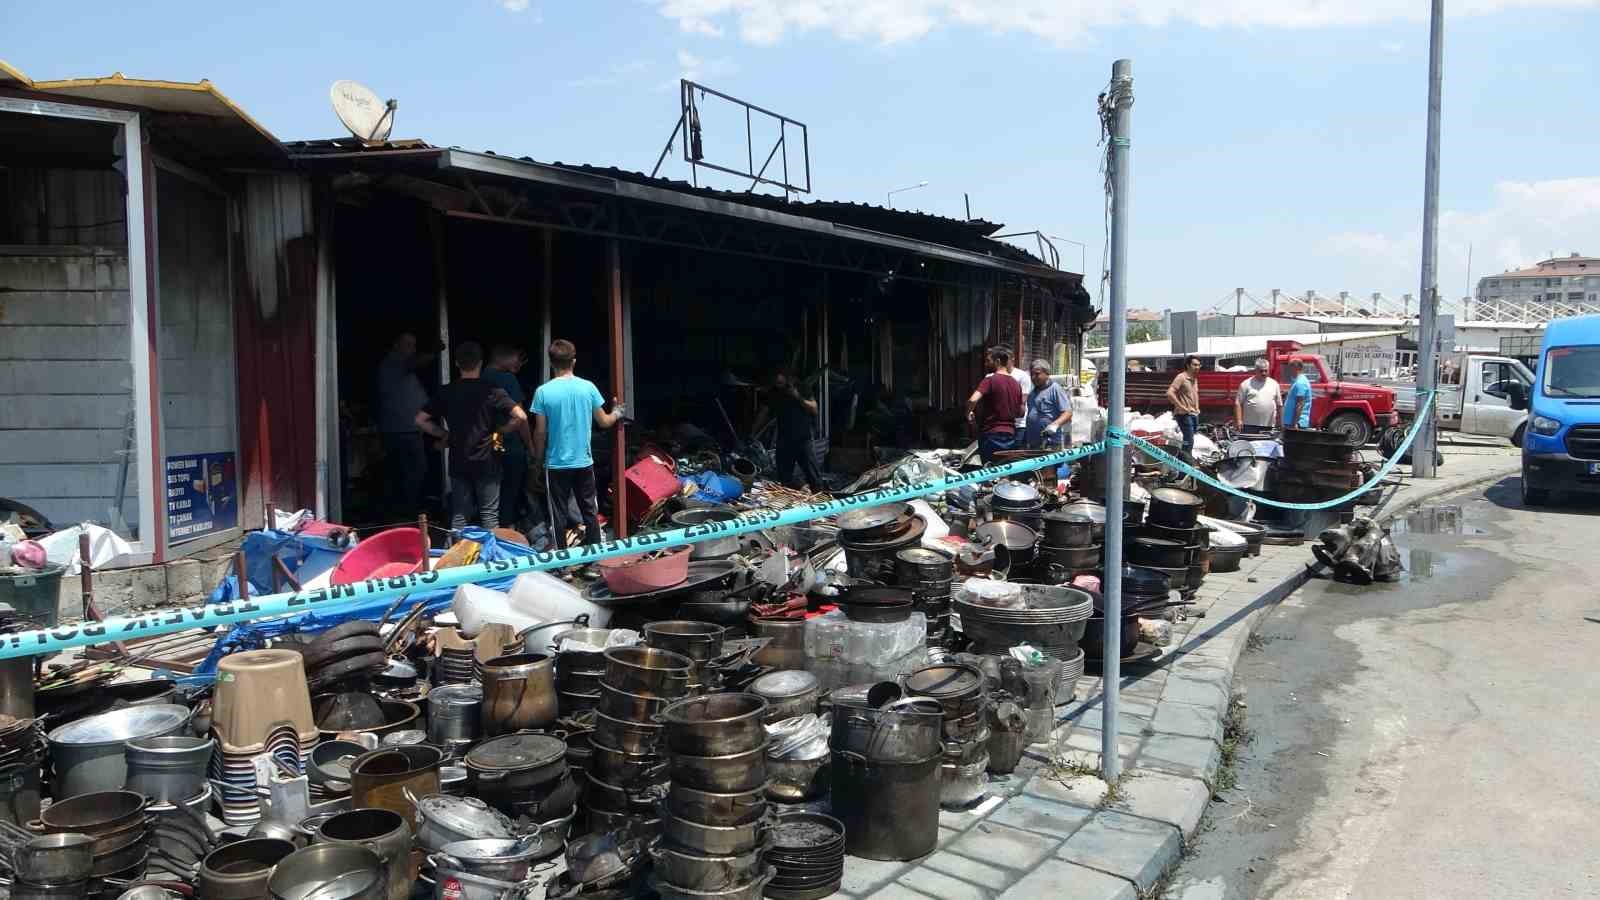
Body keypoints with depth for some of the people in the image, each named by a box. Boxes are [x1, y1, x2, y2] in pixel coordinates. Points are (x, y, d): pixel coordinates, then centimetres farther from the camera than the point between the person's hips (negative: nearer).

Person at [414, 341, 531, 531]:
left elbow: (420, 420, 4)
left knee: (459, 516, 10)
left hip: (458, 463, 3)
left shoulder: (446, 392, 1)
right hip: (486, 463, -3)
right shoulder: (491, 390, -9)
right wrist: (501, 430, -3)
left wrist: (445, 434, 10)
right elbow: (521, 417, -18)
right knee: (489, 515, 5)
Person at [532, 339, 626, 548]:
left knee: (558, 516, 8)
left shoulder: (543, 392, -11)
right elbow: (604, 422, 4)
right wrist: (617, 413, 25)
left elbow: (540, 432, -7)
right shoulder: (588, 387, -6)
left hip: (556, 464, -2)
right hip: (584, 462, 2)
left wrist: (539, 459, 8)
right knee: (590, 512, 13)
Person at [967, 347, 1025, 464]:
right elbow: (1021, 413, 16)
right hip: (1010, 436, 6)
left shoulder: (990, 380, -11)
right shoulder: (1015, 383, 10)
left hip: (991, 434, -6)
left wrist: (968, 413, -6)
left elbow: (972, 400, -25)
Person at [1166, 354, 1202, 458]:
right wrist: (1182, 407, -20)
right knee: (1189, 441, -12)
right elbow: (1170, 393, -23)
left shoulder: (1195, 379, 15)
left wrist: (1197, 408, 19)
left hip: (1195, 414, 9)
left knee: (1189, 441, 13)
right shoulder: (1181, 377, -13)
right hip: (1185, 415, -9)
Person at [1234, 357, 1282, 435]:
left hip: (1268, 427, 3)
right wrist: (1239, 420, -9)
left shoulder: (1274, 384, 13)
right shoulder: (1246, 384, 3)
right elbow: (1238, 403, 0)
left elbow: (1279, 405, 16)